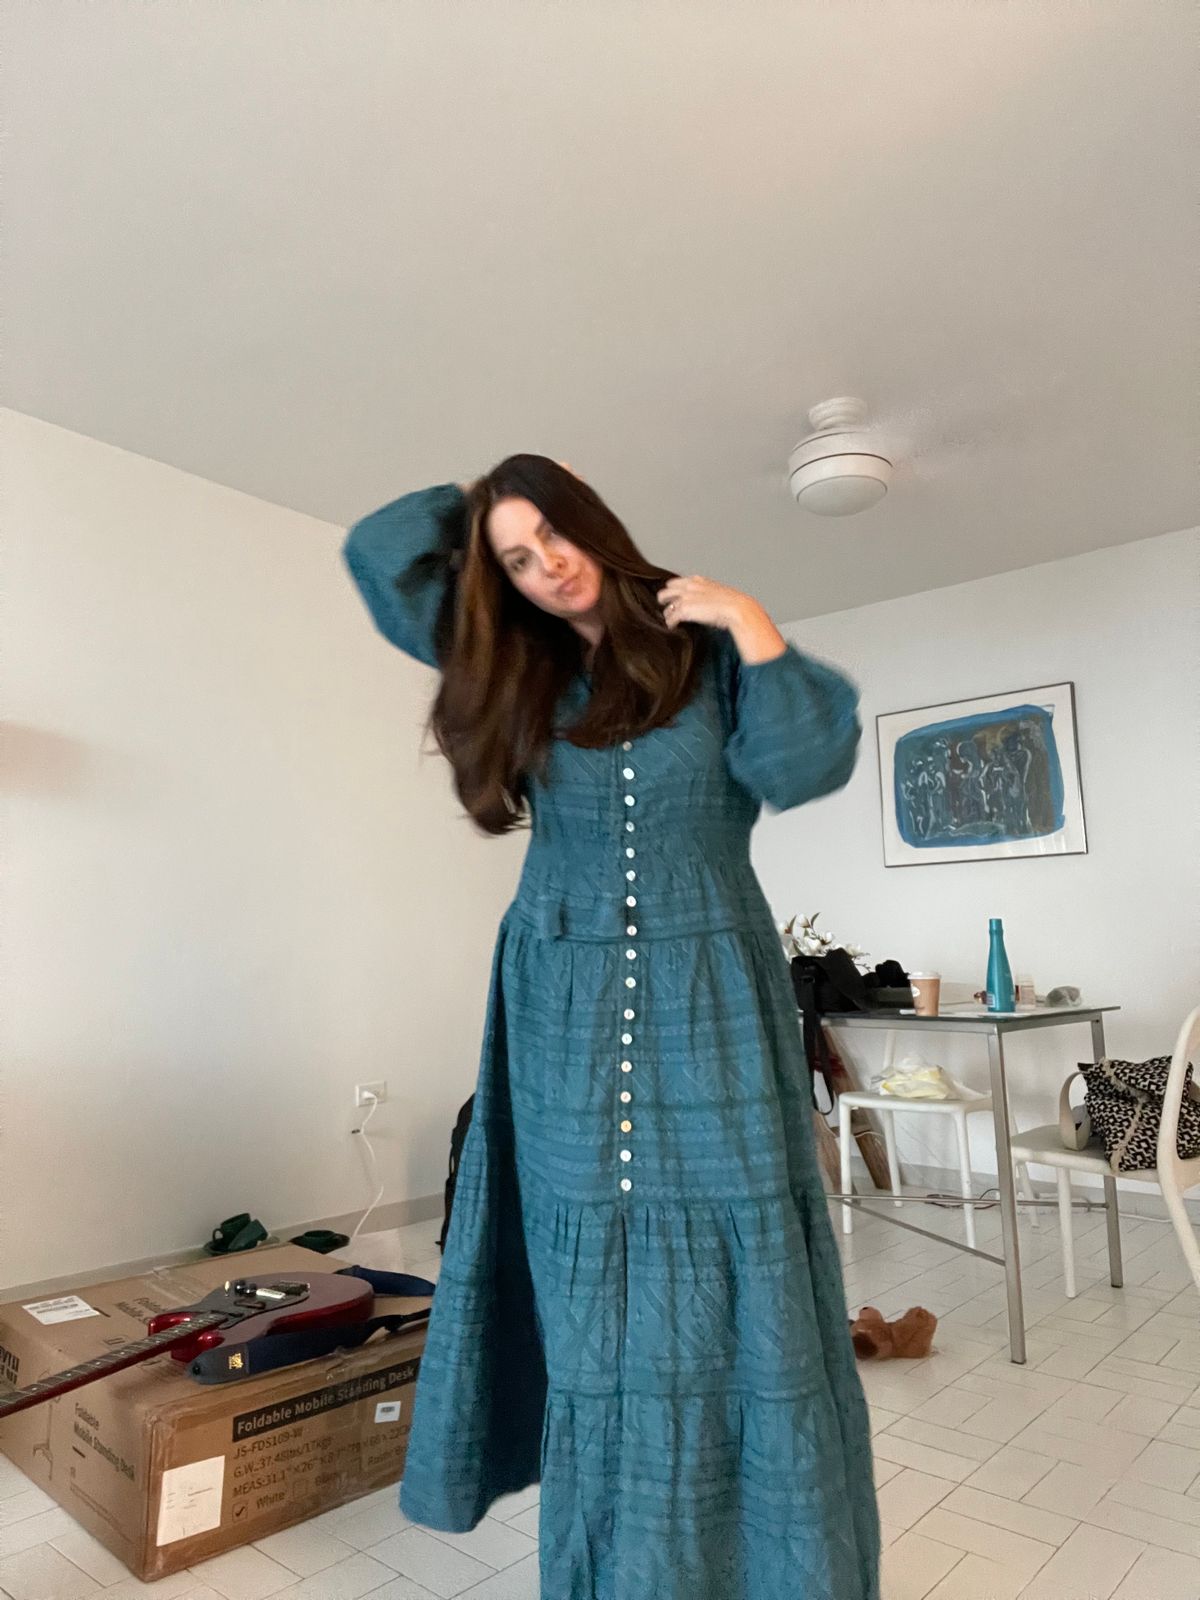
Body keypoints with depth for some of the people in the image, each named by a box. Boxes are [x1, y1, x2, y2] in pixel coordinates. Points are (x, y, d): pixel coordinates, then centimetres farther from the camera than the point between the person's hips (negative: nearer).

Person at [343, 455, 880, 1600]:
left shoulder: (706, 649, 5)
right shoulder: (517, 669, 11)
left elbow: (805, 767, -8)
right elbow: (378, 552, 12)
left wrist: (750, 626, -9)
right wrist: (480, 507, 17)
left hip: (710, 1008, -2)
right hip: (570, 1014, 2)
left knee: (733, 1289, 0)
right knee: (591, 1296, 7)